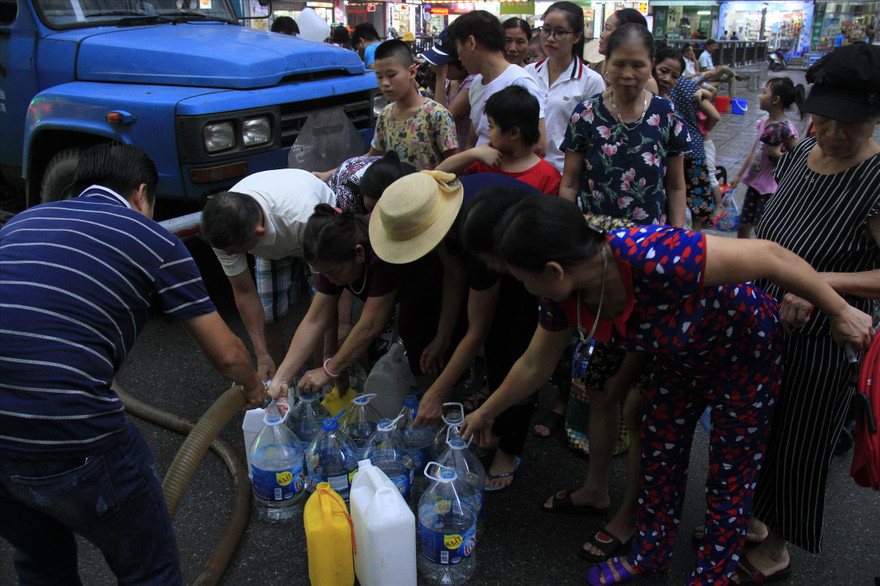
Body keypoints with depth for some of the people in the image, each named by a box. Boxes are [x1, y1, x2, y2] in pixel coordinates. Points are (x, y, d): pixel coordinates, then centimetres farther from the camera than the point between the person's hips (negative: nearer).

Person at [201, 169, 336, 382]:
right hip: (274, 246, 3)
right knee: (269, 316, -7)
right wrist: (262, 354, -19)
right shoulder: (224, 229, -31)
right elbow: (244, 292, -18)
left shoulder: (305, 219, -47)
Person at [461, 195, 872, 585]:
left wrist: (840, 311, -20)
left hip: (746, 352, -6)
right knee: (659, 459, 16)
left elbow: (769, 256, -33)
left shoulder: (651, 257, -44)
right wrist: (486, 413, 9)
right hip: (681, 358, 6)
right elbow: (534, 366, -2)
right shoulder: (564, 294, -19)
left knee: (731, 479, 9)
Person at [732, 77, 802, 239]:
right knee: (743, 227, 14)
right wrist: (739, 175, 23)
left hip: (771, 188, -8)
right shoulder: (764, 123, 7)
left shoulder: (787, 129, -17)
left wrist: (777, 154, -27)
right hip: (754, 183, 8)